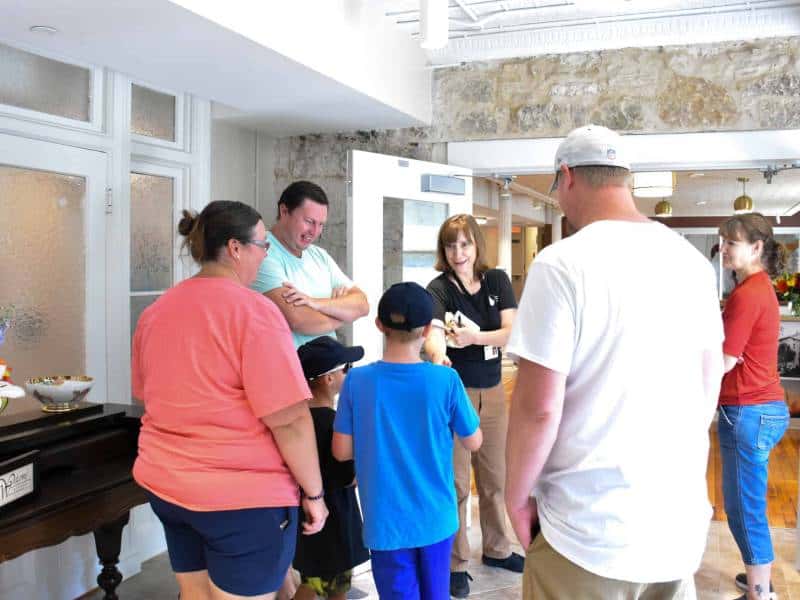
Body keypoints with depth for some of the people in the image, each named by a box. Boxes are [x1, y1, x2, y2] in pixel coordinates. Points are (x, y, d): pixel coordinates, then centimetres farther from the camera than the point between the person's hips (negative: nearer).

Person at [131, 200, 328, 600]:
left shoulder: (155, 311, 7)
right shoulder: (253, 309, -17)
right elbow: (290, 420, -20)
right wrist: (313, 492, -9)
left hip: (165, 484, 8)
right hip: (244, 493, -7)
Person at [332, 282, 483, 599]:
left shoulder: (357, 380, -12)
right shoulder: (446, 379, -13)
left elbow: (341, 451, -5)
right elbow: (473, 443, -2)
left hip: (386, 523, 0)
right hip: (435, 518, 1)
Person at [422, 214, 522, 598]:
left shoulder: (497, 281, -1)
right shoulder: (438, 289, -13)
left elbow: (513, 332, -9)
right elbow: (433, 332, -31)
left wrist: (474, 337, -26)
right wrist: (438, 356, -54)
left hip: (492, 392, 4)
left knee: (495, 478, 17)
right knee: (455, 483, 1)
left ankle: (496, 548, 37)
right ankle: (455, 563, 18)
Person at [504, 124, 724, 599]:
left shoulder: (562, 263, -17)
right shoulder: (692, 260, 3)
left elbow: (538, 407, -18)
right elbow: (710, 384, 12)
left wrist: (517, 496, -3)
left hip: (590, 532, -5)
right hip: (683, 523, 6)